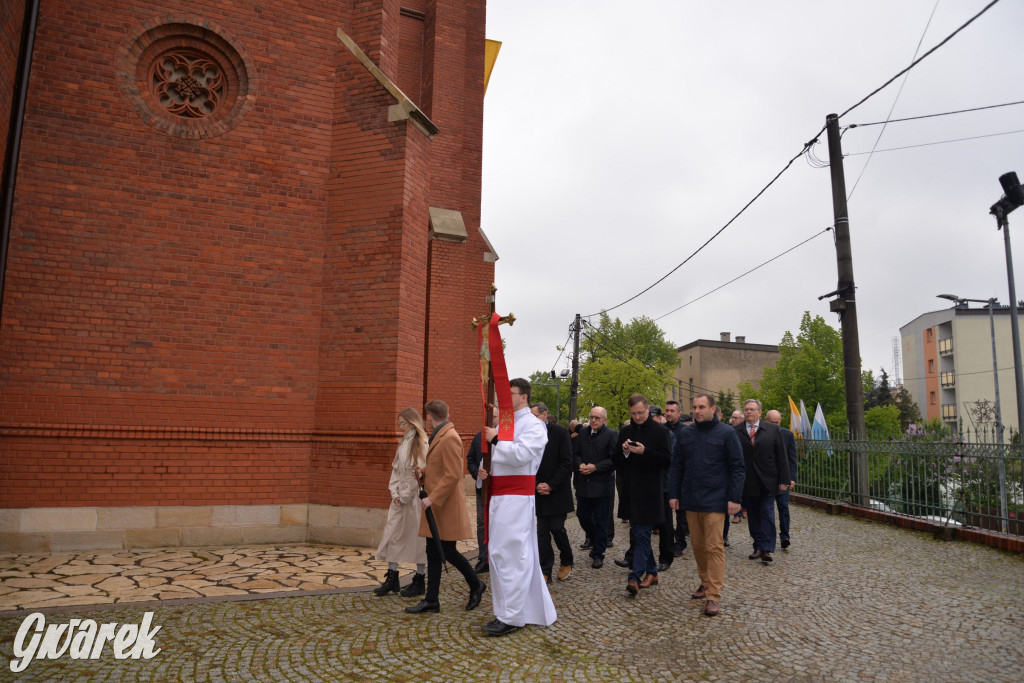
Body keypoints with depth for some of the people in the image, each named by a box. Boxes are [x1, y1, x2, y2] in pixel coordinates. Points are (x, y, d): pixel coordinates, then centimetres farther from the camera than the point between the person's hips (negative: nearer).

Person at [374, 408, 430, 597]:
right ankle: (392, 578, 15)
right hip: (400, 497, 7)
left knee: (416, 537, 0)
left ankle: (419, 580, 11)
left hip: (415, 497, -7)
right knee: (392, 534, 6)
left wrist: (405, 496, -12)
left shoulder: (423, 444, -10)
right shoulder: (402, 443, 14)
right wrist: (395, 493, 1)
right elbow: (395, 470, 14)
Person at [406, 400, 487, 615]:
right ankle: (431, 600, 17)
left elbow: (453, 475, -23)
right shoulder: (438, 437, 14)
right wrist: (423, 472, 5)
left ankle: (476, 585, 20)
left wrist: (432, 498, -22)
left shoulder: (449, 438, -18)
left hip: (446, 507, -10)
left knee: (447, 552, -1)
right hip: (435, 505, 10)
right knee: (433, 553, 11)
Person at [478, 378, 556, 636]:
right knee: (521, 555, 14)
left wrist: (496, 439, -15)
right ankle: (534, 609, 26)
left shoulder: (533, 425, -8)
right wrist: (484, 469, 2)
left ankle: (510, 616, 2)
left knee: (509, 555, -7)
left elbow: (521, 455, -22)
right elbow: (497, 457, 23)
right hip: (499, 496, 8)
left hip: (516, 498, -8)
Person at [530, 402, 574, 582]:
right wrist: (537, 485, -8)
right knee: (542, 532, 4)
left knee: (557, 528, -4)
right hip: (540, 493, 3)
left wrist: (551, 485, -14)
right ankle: (545, 571, 13)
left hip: (557, 492, -3)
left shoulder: (560, 433, -7)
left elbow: (566, 464, -11)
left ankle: (566, 562, 22)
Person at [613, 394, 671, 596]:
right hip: (631, 490, 6)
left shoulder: (660, 431, -4)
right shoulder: (625, 432, 11)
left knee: (642, 534, -7)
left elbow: (667, 460, -10)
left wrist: (645, 451, -22)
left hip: (650, 491, -6)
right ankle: (651, 572, 27)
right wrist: (624, 451, -11)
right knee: (639, 533, 13)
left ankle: (635, 577, -6)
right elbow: (617, 460, 10)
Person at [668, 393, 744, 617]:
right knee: (697, 545, 12)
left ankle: (713, 596, 2)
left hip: (715, 501, -4)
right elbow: (676, 467, 11)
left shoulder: (726, 433, -4)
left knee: (714, 547, -4)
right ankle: (705, 583, 28)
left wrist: (734, 498, -9)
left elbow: (736, 467, -4)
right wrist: (674, 494, 6)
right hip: (690, 500, 4)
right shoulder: (685, 435, 7)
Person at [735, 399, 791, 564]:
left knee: (767, 515, -1)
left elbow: (781, 456, 3)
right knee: (753, 517, 9)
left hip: (767, 482, -1)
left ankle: (767, 549, 2)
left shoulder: (772, 429, 3)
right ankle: (758, 546, 19)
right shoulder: (735, 431, 1)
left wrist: (783, 480, -2)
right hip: (746, 483, 1)